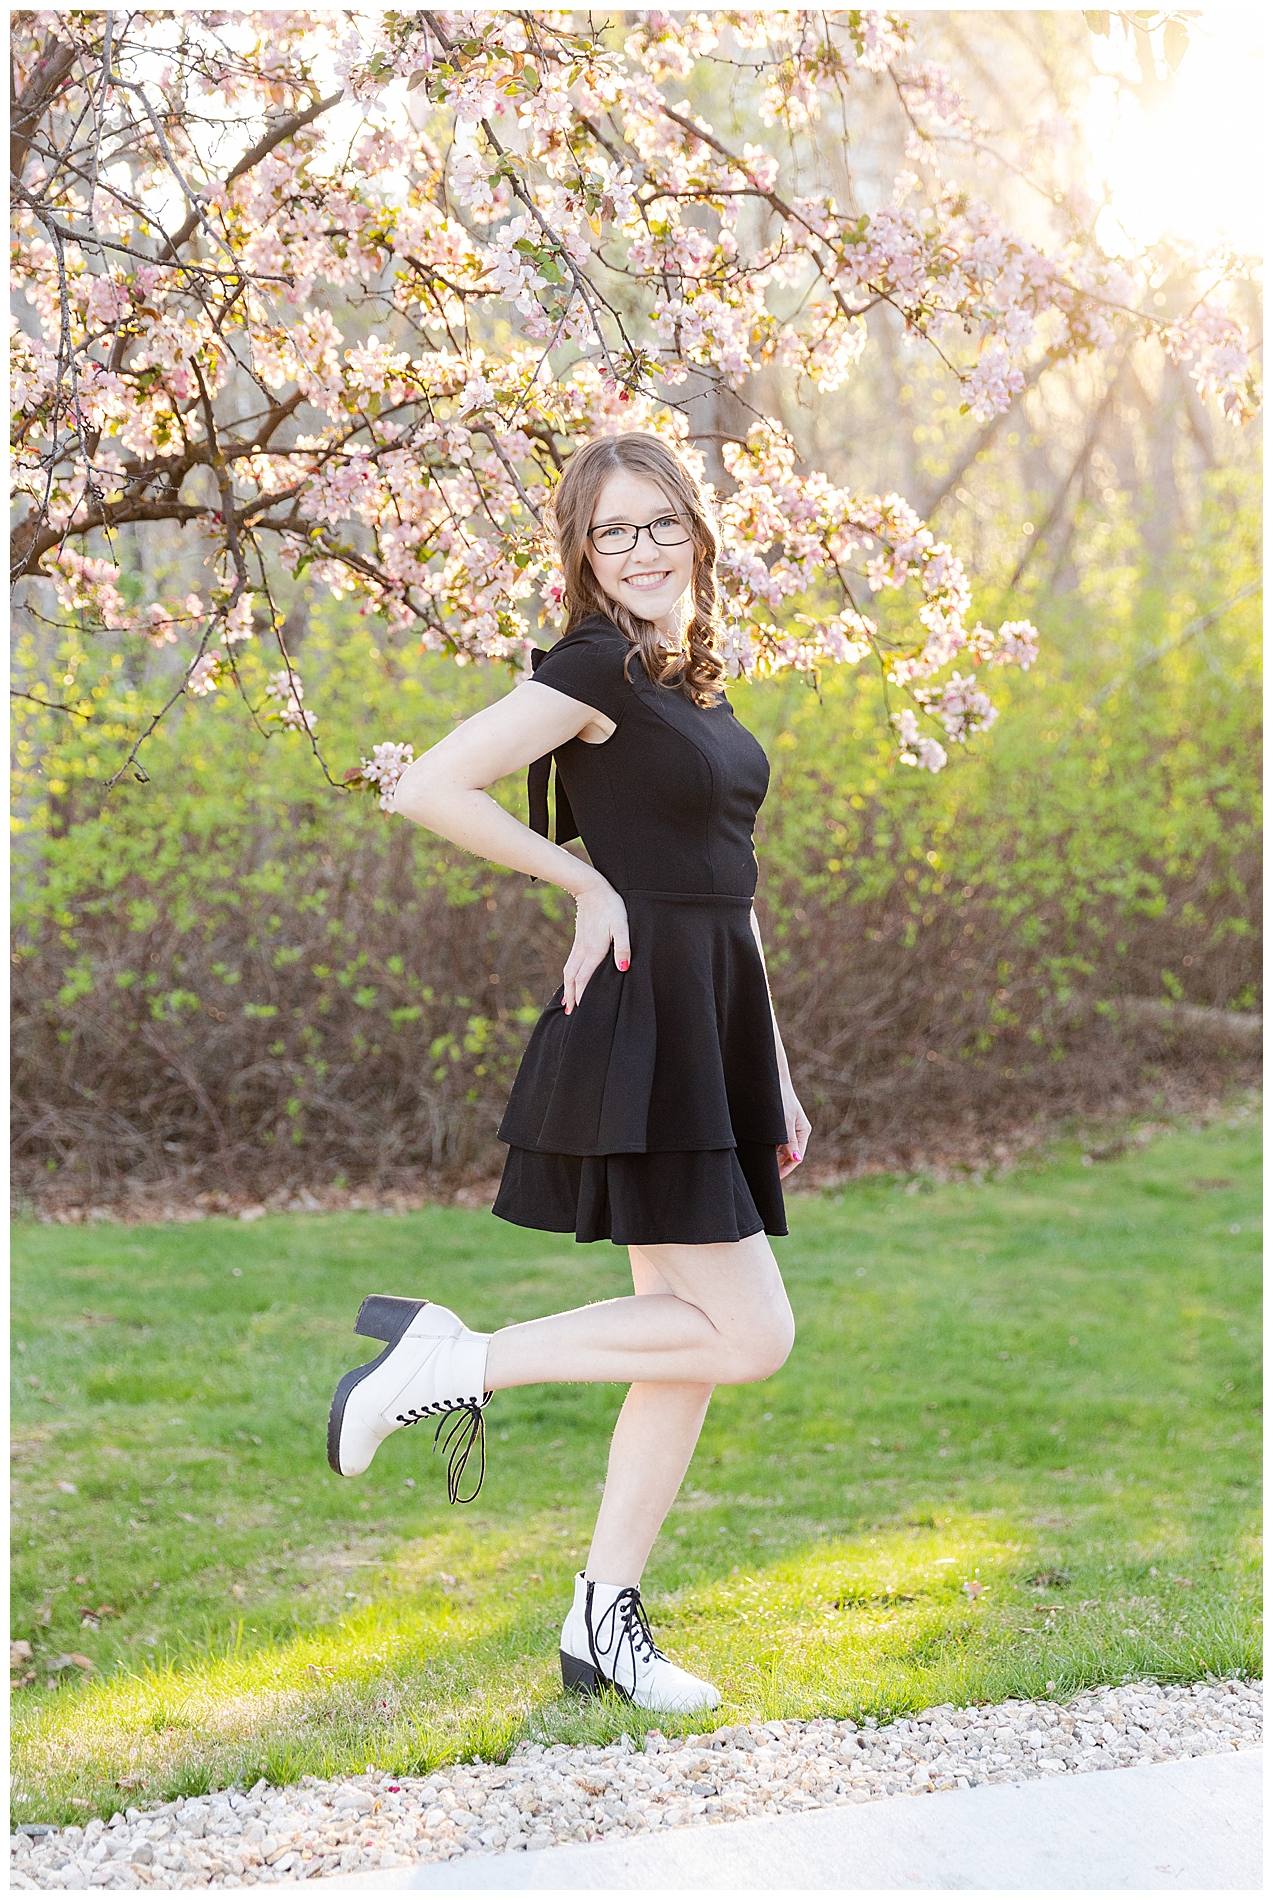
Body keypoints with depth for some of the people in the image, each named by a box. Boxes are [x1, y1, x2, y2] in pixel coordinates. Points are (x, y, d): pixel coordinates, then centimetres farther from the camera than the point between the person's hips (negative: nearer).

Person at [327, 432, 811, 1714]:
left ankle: (603, 1618, 16)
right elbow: (430, 788, -20)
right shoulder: (596, 669, -10)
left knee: (685, 1342, 9)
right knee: (750, 1335, -10)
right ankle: (456, 1360, -3)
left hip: (716, 1027, 9)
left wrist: (773, 1072, 18)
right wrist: (590, 886, -11)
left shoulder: (696, 682, 16)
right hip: (639, 1026, -9)